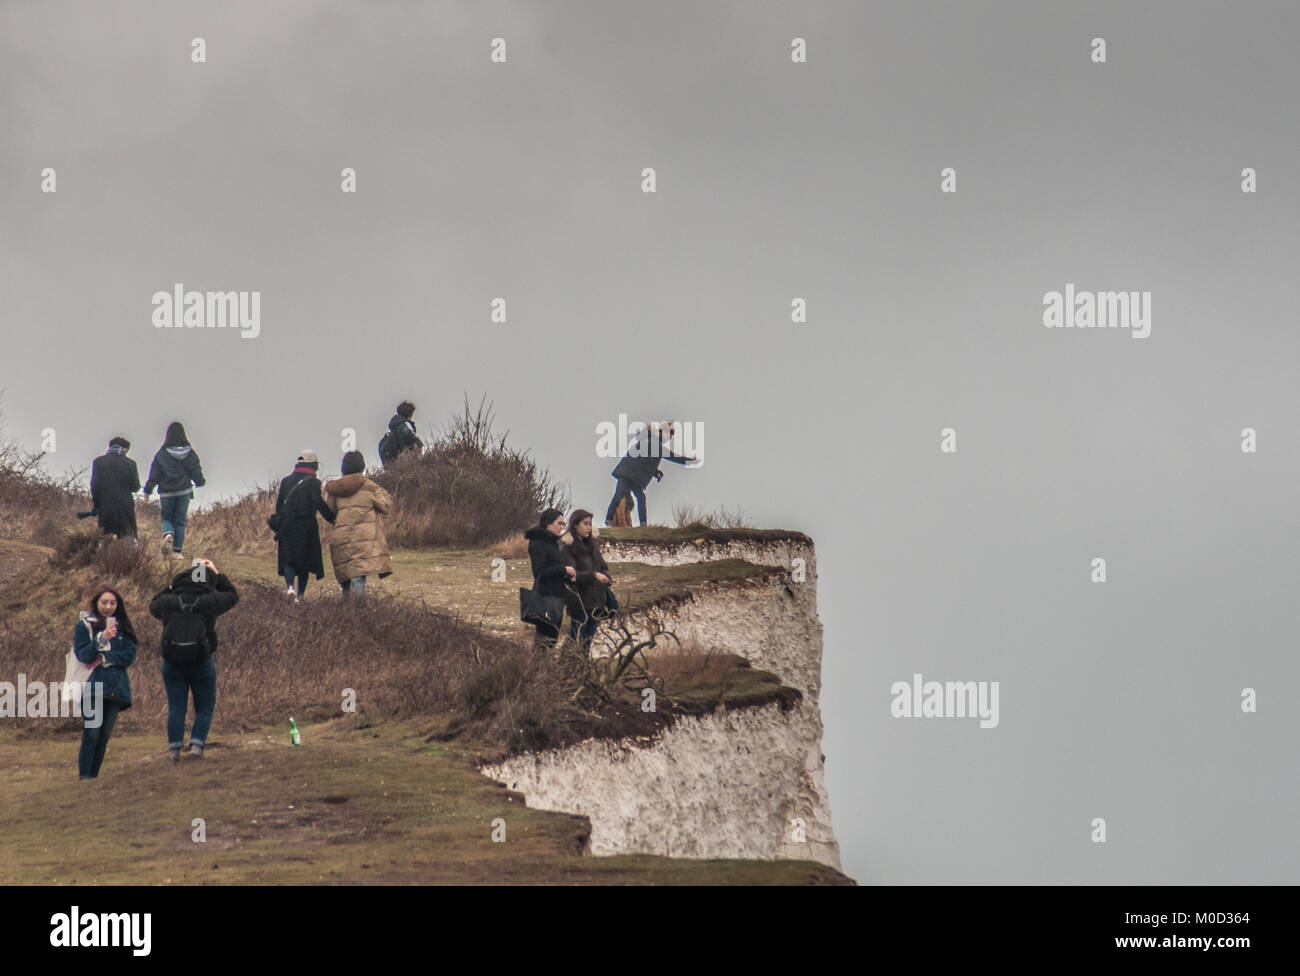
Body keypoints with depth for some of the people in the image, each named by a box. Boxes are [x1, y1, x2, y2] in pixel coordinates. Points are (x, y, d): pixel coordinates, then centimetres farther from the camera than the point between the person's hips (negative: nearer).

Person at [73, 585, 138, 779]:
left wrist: (104, 659, -9)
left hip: (115, 688, 4)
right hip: (92, 688, -4)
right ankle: (84, 777, -13)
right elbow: (82, 655, -7)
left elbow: (130, 656, 3)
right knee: (91, 735, -12)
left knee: (104, 736, 3)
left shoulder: (123, 628, 14)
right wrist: (101, 639, -21)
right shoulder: (84, 626, 5)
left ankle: (94, 776, 7)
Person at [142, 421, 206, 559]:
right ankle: (177, 550, 5)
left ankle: (168, 535, -19)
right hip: (184, 491, 1)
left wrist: (147, 491, 3)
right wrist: (199, 482, 27)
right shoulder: (189, 452, -4)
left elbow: (154, 475, -6)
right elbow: (196, 471, 5)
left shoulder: (162, 454, -8)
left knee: (167, 517, 13)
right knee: (180, 520, 9)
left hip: (166, 492, -1)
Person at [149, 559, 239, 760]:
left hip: (172, 664, 2)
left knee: (176, 708, 8)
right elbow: (231, 595, 11)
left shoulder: (169, 602, -3)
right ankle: (197, 744, -8)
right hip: (202, 663, -2)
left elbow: (154, 605, 21)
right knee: (204, 708, 9)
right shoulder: (208, 602, -9)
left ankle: (174, 748, 0)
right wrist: (217, 574, 18)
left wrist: (170, 586, 24)